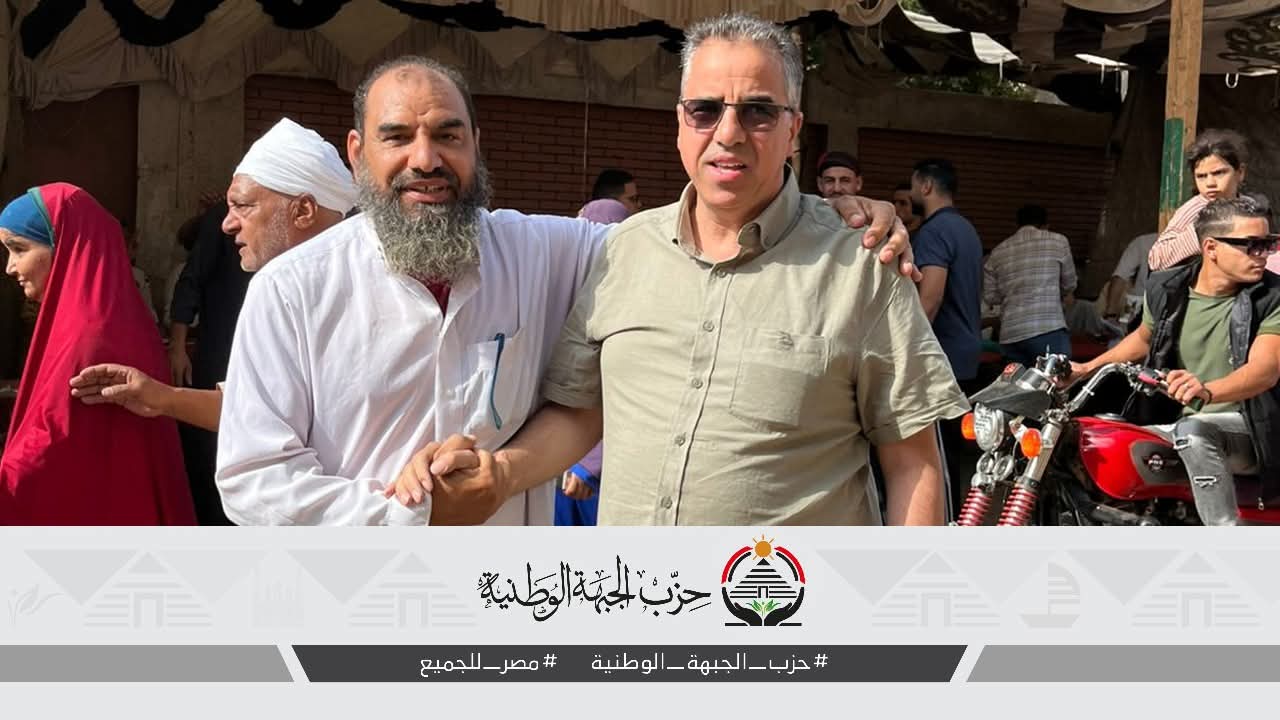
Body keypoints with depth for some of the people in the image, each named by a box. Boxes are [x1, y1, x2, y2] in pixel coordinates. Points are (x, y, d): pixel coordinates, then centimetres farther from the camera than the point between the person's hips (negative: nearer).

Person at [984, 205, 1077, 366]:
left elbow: (989, 296, 14)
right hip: (1048, 331, -4)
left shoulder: (998, 252, 14)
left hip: (1010, 334, 4)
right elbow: (1069, 285, 16)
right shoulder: (1058, 242, 6)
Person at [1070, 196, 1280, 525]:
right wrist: (1087, 369, 16)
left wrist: (1207, 391, -47)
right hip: (1180, 426, 5)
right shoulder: (1165, 289, 2)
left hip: (1248, 429, -5)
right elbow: (1144, 337, 24)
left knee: (1192, 430, -36)